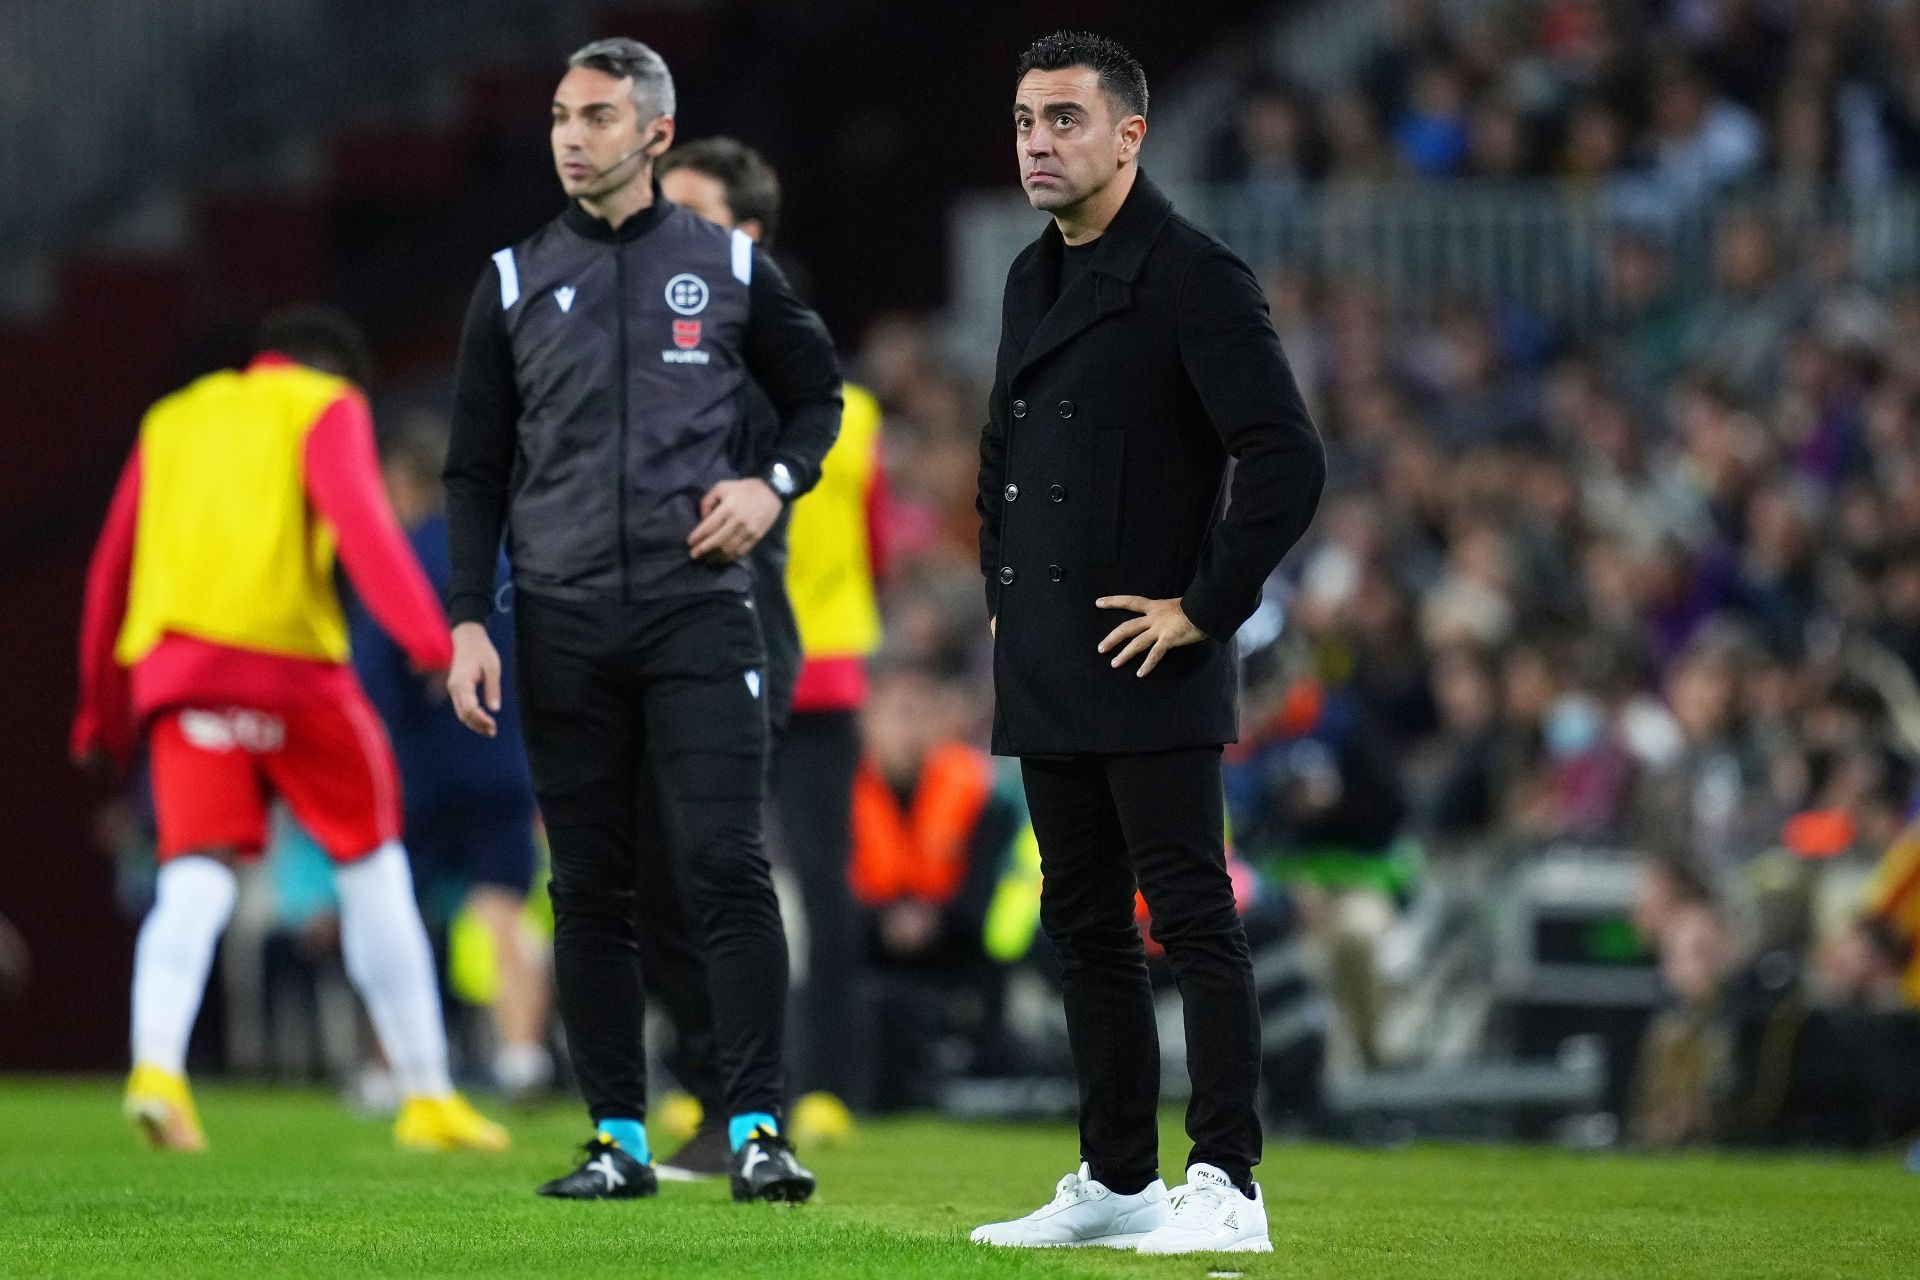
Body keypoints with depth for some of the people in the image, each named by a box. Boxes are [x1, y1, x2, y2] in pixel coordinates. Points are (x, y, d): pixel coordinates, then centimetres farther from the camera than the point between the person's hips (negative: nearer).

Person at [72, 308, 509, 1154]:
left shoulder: (173, 420, 25)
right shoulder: (326, 407, 11)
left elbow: (111, 569, 25)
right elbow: (357, 515, -8)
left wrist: (102, 711, 32)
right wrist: (428, 637, -17)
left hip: (169, 664, 4)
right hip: (286, 659, -4)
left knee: (195, 879, -4)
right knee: (372, 863, 9)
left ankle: (157, 1064, -31)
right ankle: (427, 1098, 11)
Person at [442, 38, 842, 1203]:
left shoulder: (731, 268, 6)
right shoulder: (517, 281, 9)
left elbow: (818, 394, 18)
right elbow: (477, 470, 10)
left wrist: (776, 486, -2)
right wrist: (470, 624, 2)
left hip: (699, 614, -2)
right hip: (564, 626, 2)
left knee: (726, 869, -11)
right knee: (593, 891, 5)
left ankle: (759, 1129, -11)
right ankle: (620, 1140, 10)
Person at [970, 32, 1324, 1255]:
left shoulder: (1194, 278, -11)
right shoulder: (1034, 279, 15)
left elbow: (1289, 461, -18)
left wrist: (1206, 610, -16)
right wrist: (1002, 591, 19)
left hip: (1151, 668, -9)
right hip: (1048, 671, 9)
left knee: (1192, 922, -8)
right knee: (1085, 926, 12)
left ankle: (1227, 1188, -8)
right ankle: (1117, 1183, 20)